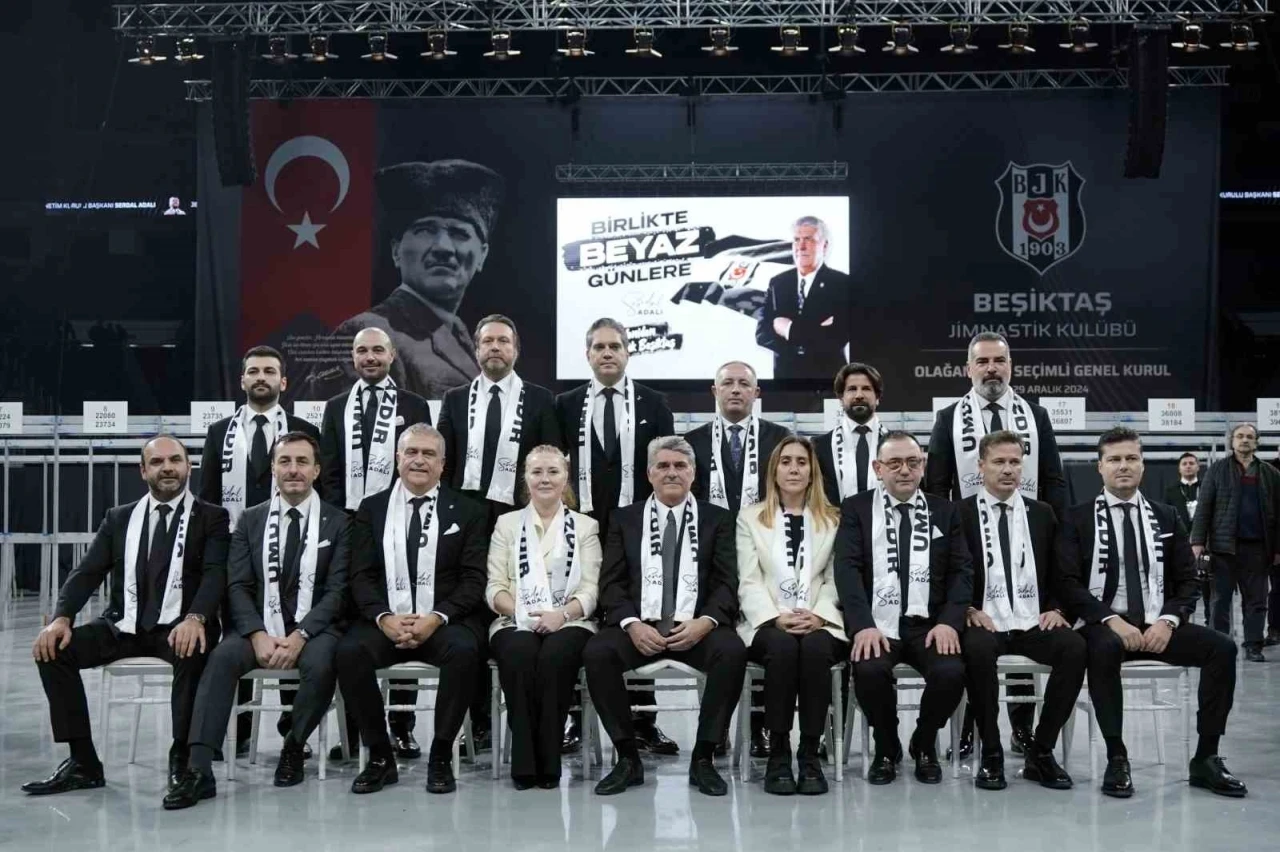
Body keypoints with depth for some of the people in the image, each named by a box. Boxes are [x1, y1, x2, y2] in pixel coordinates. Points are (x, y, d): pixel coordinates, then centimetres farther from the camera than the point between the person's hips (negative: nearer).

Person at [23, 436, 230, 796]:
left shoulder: (211, 517, 3)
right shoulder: (118, 518, 14)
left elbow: (215, 573, -11)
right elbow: (87, 573, 6)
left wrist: (195, 618, -31)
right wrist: (61, 617, -13)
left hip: (177, 626, -4)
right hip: (124, 626, 4)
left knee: (193, 652, -37)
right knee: (52, 648, -16)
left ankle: (181, 763, -21)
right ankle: (83, 763, -9)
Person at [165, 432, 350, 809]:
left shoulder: (338, 522, 3)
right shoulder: (251, 519, 10)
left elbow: (337, 591, -5)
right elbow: (237, 586, 2)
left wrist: (299, 636, -20)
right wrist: (258, 635, -16)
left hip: (313, 628, -2)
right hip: (259, 628, 2)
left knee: (320, 664, -35)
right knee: (222, 657, -29)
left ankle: (293, 747, -7)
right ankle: (199, 771, -32)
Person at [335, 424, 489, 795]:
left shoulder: (467, 511, 7)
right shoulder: (372, 509, 11)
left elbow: (474, 580, -1)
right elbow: (361, 577, 5)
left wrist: (437, 617, -17)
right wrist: (384, 617, -15)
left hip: (445, 621, -1)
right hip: (385, 620, 2)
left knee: (464, 650, -34)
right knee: (348, 651, -29)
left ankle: (441, 757, -16)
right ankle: (380, 757, -11)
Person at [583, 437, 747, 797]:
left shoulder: (717, 519, 12)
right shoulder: (625, 519, 14)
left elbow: (727, 583, 3)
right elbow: (611, 582, 5)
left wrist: (704, 622, -17)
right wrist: (632, 624, -14)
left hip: (696, 626, 0)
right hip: (639, 625, 1)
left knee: (732, 651, -32)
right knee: (596, 652, -29)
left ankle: (703, 758, -16)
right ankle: (628, 757, -12)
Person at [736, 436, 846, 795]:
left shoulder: (834, 520, 16)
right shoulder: (750, 517, 13)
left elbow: (836, 580, 8)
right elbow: (749, 582, 3)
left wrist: (818, 616, -12)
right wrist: (777, 618, -14)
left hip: (820, 624, 1)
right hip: (768, 624, 0)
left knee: (816, 647, -35)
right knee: (782, 646, -35)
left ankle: (810, 755, -27)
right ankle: (778, 754, -25)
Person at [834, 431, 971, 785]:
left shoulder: (944, 511, 13)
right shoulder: (856, 508, 6)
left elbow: (961, 571, 6)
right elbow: (847, 569, -5)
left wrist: (949, 622, -12)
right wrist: (863, 625, -20)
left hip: (929, 623, 2)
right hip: (877, 623, -1)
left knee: (951, 672, -28)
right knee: (870, 671, -32)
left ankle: (924, 744, 5)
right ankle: (886, 747, 0)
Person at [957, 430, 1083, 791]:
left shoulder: (1041, 514, 13)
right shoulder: (960, 514, 4)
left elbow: (1058, 573, 16)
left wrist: (1054, 609, -1)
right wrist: (970, 610, -13)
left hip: (1033, 622, 3)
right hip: (985, 623, -3)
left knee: (1074, 646, -28)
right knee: (978, 649, -37)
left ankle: (1041, 751, -13)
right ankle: (991, 753, -19)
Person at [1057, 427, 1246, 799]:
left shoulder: (1166, 518, 14)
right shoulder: (1077, 519, 4)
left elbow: (1187, 582, 10)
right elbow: (1067, 584, -5)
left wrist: (1168, 621, -10)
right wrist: (1112, 619, -20)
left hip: (1158, 625, 4)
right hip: (1104, 625, -3)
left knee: (1222, 648, -21)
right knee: (1103, 649, -38)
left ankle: (1205, 759, -13)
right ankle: (1117, 759, -26)